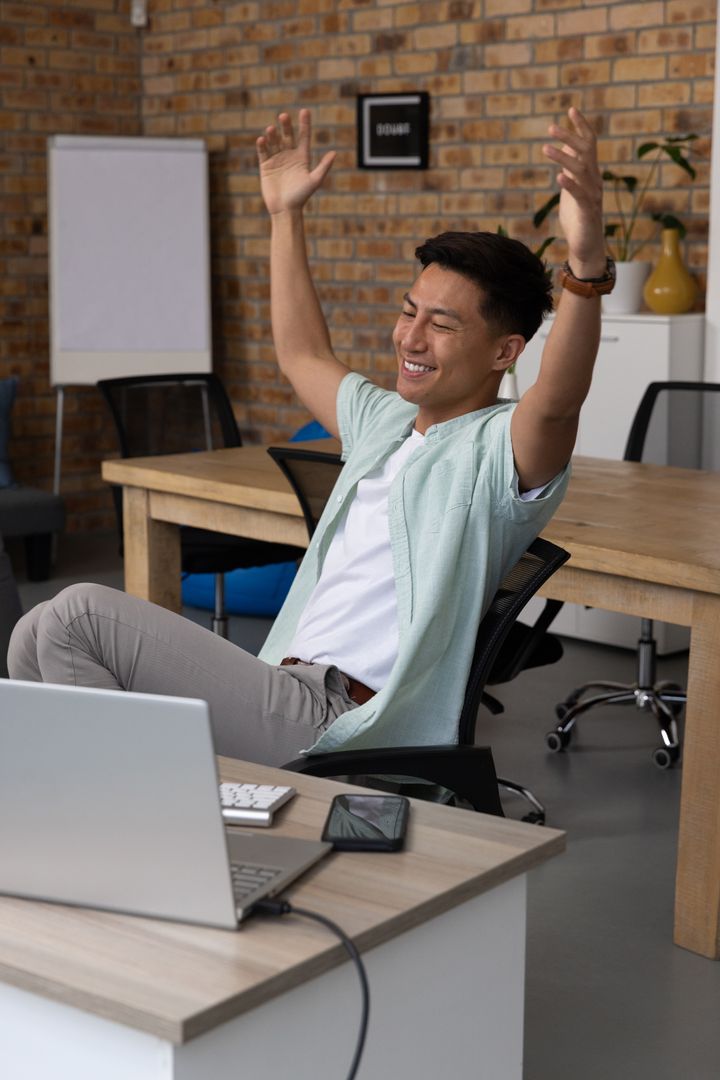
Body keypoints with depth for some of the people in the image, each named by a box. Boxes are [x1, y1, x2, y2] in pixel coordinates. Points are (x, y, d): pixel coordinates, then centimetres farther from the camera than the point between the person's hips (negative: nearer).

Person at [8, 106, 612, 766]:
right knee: (45, 638, 3)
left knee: (77, 615, -17)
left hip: (331, 722, -9)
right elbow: (304, 356, 37)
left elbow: (558, 401, -29)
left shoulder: (500, 449, -6)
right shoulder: (386, 422, 21)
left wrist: (587, 263, -46)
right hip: (284, 684, 9)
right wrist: (286, 215, 37)